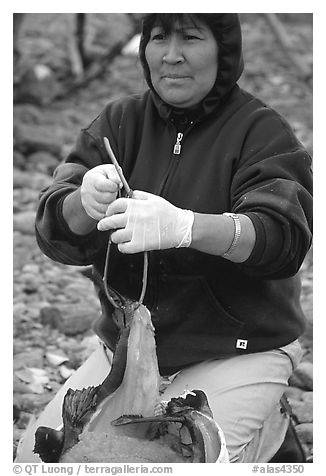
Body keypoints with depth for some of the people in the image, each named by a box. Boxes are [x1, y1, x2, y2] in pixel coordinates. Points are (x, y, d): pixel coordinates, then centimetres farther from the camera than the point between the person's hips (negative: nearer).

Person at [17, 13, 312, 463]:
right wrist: (85, 204, -30)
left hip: (237, 351, -5)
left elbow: (284, 237, -23)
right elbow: (56, 231, -5)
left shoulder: (262, 130, -7)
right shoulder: (120, 120, 6)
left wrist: (185, 227, -41)